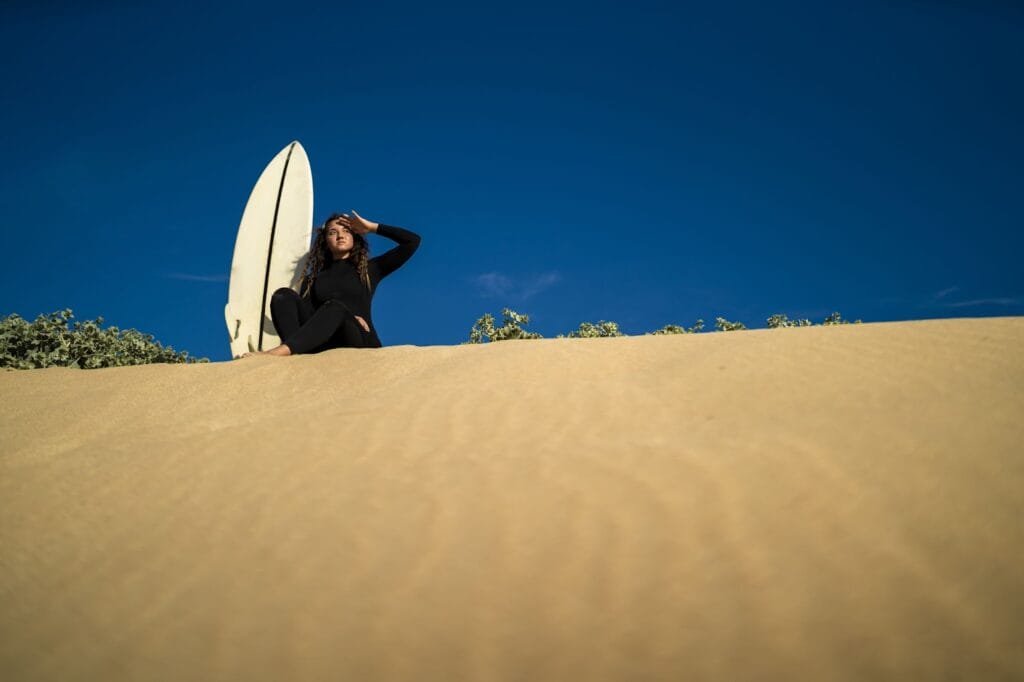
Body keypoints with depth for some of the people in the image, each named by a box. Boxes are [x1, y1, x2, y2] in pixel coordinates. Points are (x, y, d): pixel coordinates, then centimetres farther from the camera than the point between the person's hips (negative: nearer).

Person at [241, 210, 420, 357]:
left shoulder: (368, 270, 23)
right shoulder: (313, 279, 27)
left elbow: (412, 241, 17)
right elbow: (305, 313, 9)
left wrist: (372, 227, 20)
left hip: (361, 342, -2)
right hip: (324, 344, 3)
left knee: (335, 307, -34)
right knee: (284, 296, -16)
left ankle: (278, 352, -54)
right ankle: (295, 357, -44)